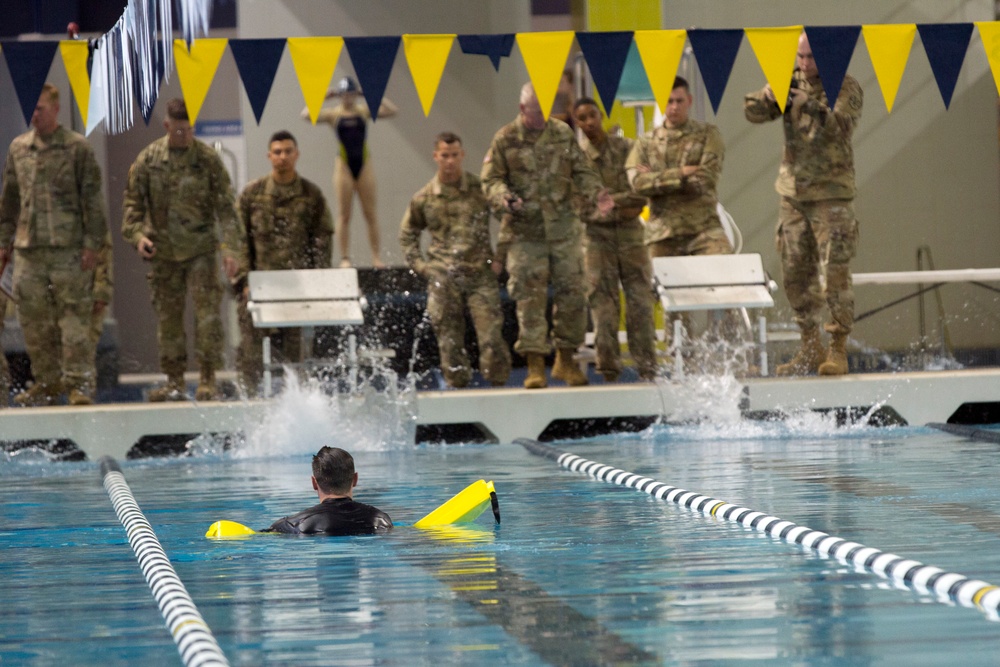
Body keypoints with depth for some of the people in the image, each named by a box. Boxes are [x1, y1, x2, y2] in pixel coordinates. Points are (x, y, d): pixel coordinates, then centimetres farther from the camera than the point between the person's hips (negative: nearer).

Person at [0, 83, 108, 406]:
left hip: (68, 248, -5)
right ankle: (47, 380, 15)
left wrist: (92, 243, -8)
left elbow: (92, 199, -2)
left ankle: (80, 381, -2)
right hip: (28, 250, 5)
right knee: (34, 319, 5)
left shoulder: (77, 148, -1)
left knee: (74, 316, -6)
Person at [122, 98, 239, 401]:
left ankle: (208, 380, -7)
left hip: (201, 249, -2)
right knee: (168, 317, 5)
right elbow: (133, 201, 8)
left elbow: (225, 206, -2)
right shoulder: (148, 159, 3)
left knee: (207, 314, -10)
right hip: (164, 251, 2)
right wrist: (137, 234, -8)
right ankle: (174, 382, 13)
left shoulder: (208, 160, -2)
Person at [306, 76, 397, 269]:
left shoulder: (364, 111, 6)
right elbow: (306, 114, -11)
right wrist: (324, 97, -9)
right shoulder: (333, 114, 1)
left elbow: (392, 110, -2)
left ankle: (376, 257, 3)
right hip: (344, 165, -1)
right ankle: (345, 258, 0)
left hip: (364, 163, 1)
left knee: (371, 213, 1)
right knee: (344, 214, -2)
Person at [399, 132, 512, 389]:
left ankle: (498, 384, -1)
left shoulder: (481, 189, 2)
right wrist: (418, 264, 11)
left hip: (480, 274, -2)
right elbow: (407, 235, 23)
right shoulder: (423, 198, 8)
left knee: (491, 336, -11)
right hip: (443, 278, 2)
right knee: (449, 340, 1)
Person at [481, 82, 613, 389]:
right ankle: (535, 365, -4)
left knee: (571, 294, 4)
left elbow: (582, 170, 10)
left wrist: (597, 192, -9)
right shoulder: (505, 139, 0)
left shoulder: (563, 134, 8)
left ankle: (565, 360, 17)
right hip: (525, 231, -3)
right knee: (529, 297, -7)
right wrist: (503, 196, -20)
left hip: (563, 228, 3)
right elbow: (490, 179, 1)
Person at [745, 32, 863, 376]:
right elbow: (753, 113, 0)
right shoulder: (791, 83, 7)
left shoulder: (846, 88, -6)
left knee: (835, 274, -10)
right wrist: (769, 96, -20)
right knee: (796, 275, 8)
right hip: (793, 193, 5)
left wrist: (814, 107, -36)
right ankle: (811, 348, 19)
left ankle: (838, 350, -5)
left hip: (831, 194, -5)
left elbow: (841, 127, -21)